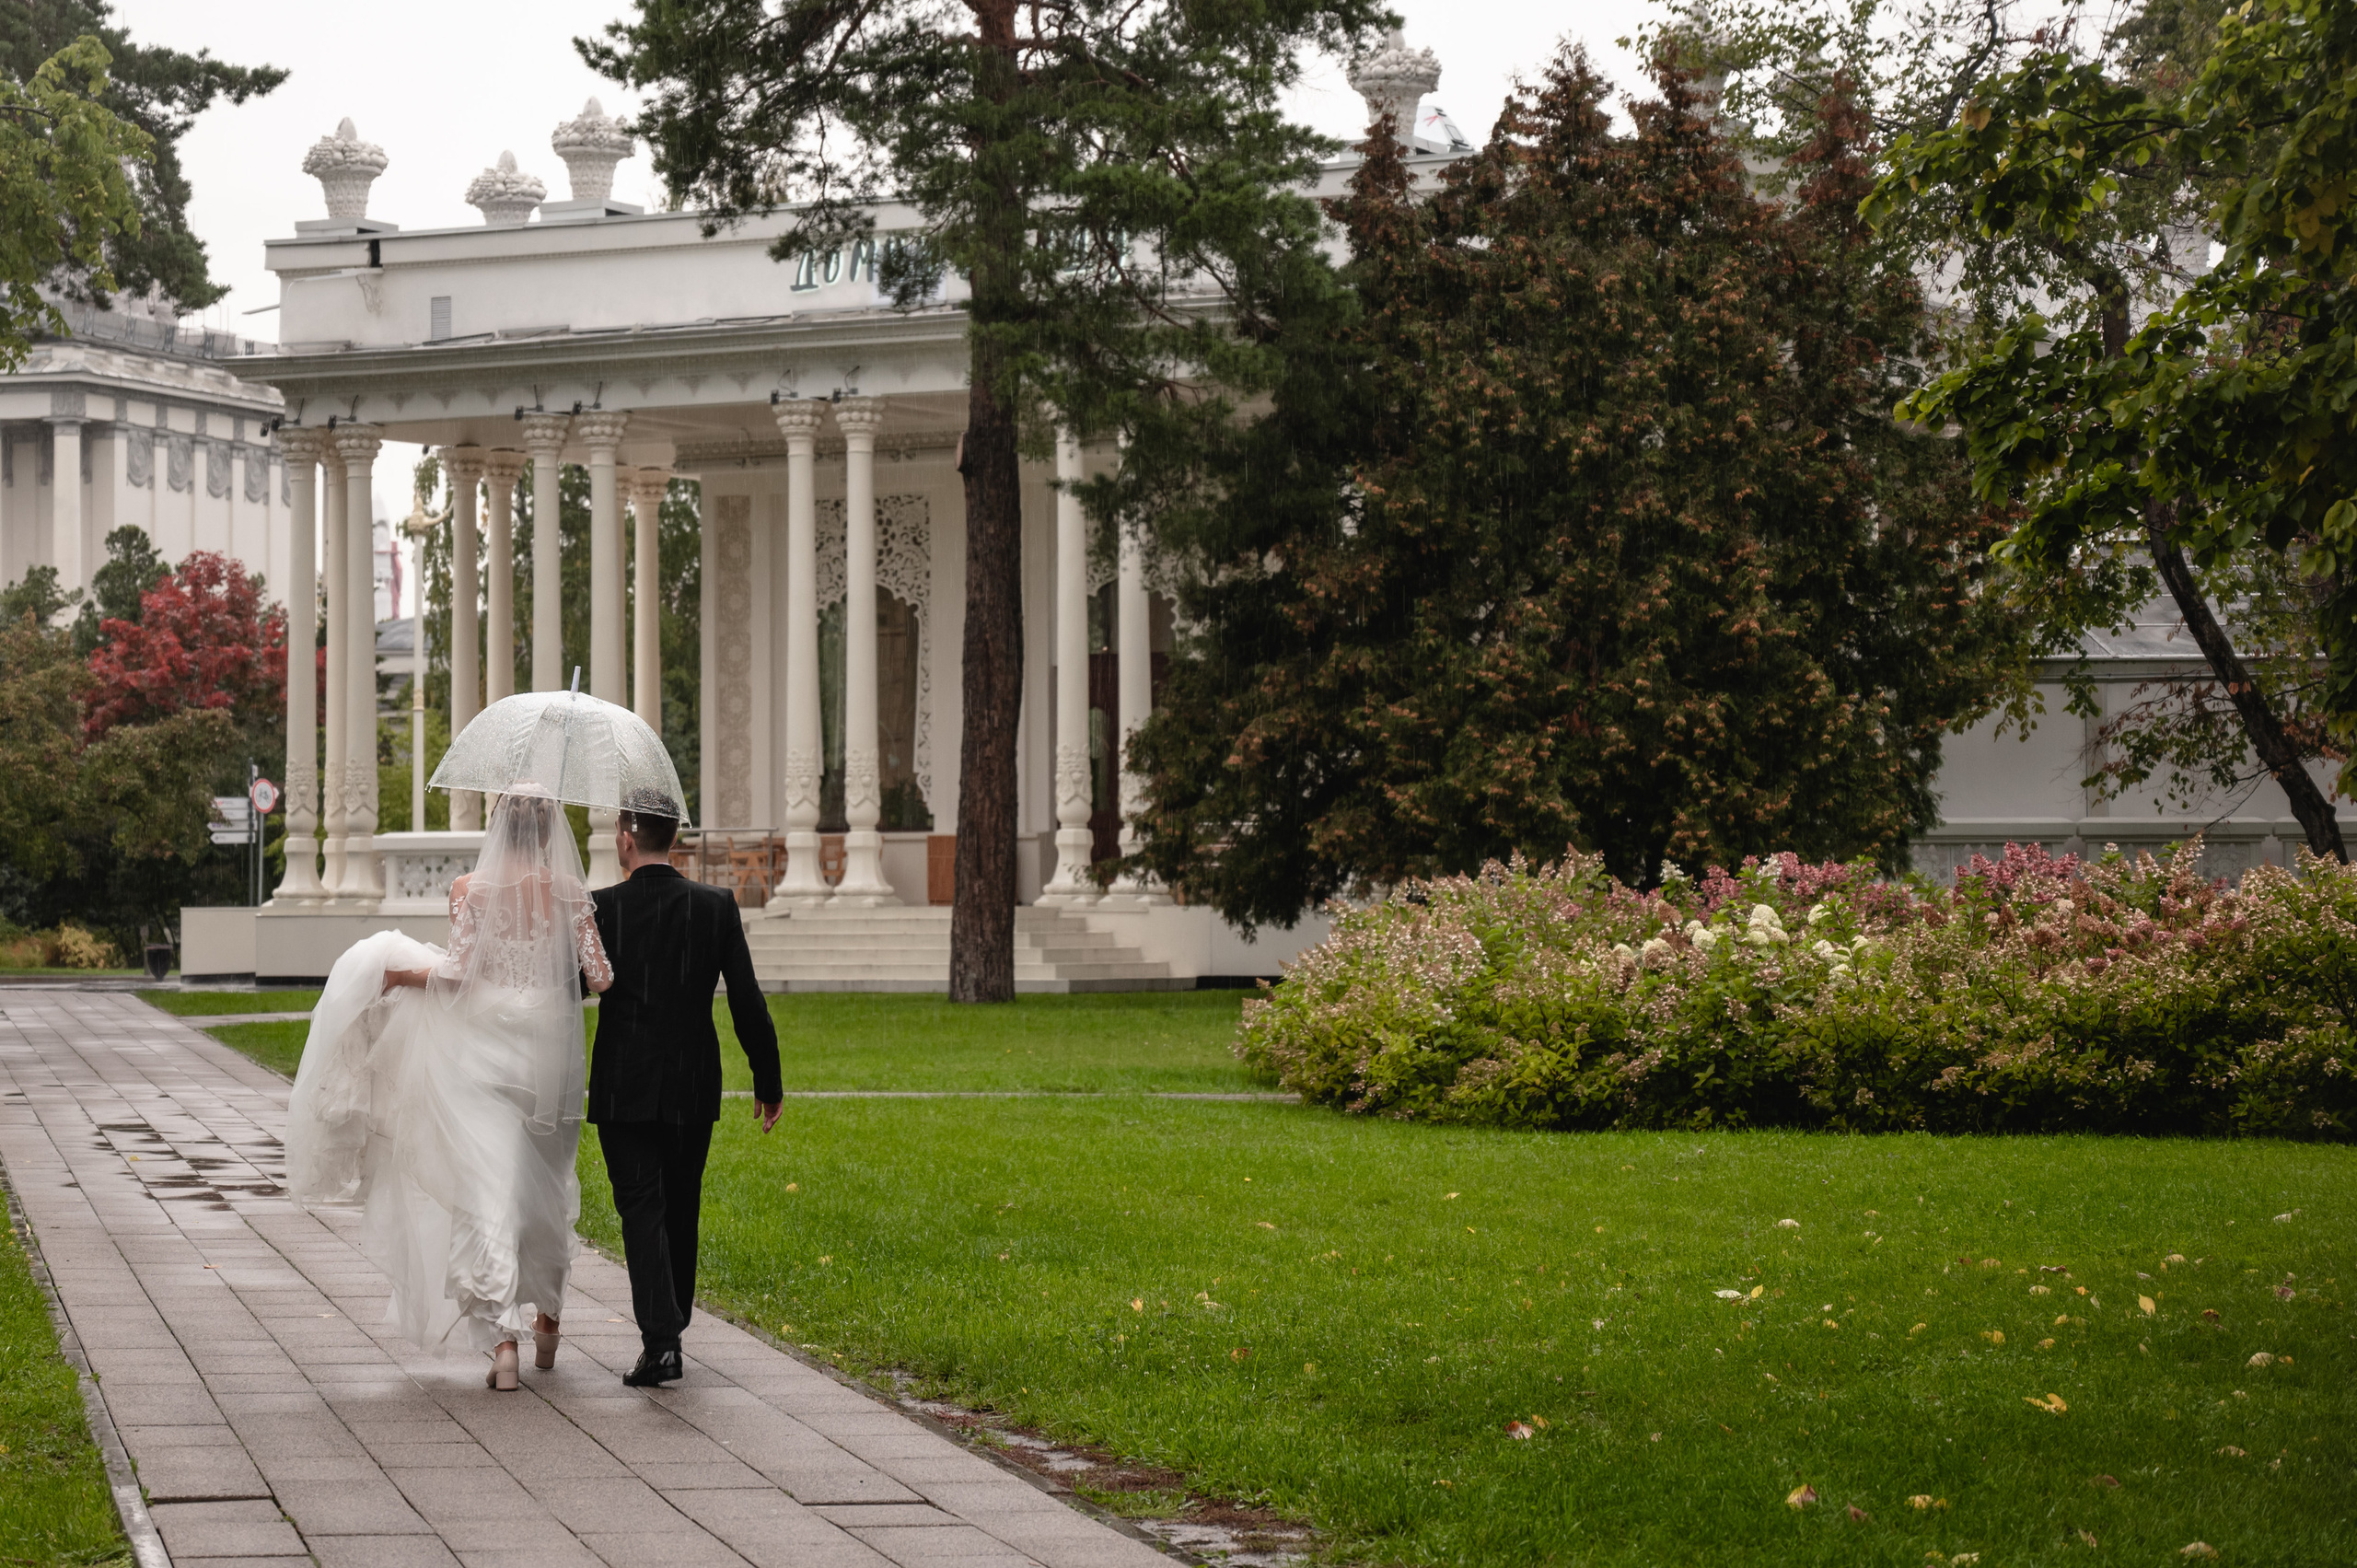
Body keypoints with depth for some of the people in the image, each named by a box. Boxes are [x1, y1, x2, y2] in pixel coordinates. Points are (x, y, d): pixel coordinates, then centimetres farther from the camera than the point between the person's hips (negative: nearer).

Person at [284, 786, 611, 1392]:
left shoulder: (470, 890, -4)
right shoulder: (569, 891, -1)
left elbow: (463, 971, -10)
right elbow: (599, 977, -4)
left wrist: (402, 975, 3)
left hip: (486, 1047, -2)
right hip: (551, 1049, 2)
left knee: (488, 1189, -5)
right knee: (545, 1186, 19)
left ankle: (502, 1338, -17)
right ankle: (547, 1319, 31)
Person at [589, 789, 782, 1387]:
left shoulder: (601, 908, -8)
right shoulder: (717, 906, -2)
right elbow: (748, 1002, -1)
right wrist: (768, 1080, 7)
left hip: (624, 1090, -3)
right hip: (693, 1089, 3)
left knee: (641, 1210, -2)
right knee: (681, 1210, 16)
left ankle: (660, 1339, -17)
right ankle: (670, 1334, 26)